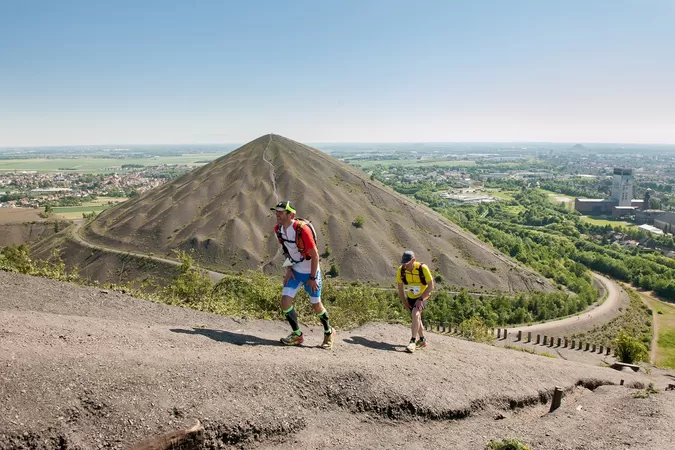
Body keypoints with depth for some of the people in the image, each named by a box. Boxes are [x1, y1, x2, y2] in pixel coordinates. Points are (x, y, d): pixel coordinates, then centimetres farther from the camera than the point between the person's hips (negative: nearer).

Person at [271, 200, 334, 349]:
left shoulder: (302, 229, -27)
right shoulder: (278, 229, -6)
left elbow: (315, 255, -20)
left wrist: (312, 278, -16)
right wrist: (288, 269, 2)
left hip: (310, 272, -5)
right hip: (295, 271, 6)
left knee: (316, 305, 5)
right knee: (285, 300, -7)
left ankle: (329, 332, 30)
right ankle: (297, 335, 11)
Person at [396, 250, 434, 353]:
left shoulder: (423, 268, -27)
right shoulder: (401, 270, -17)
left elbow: (431, 286, -20)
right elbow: (400, 288, -2)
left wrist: (420, 299, -24)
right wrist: (404, 302, -5)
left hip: (423, 296, -5)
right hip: (411, 297, 5)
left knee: (415, 314, -26)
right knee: (417, 318, 16)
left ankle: (413, 341, -22)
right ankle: (422, 340, 36)